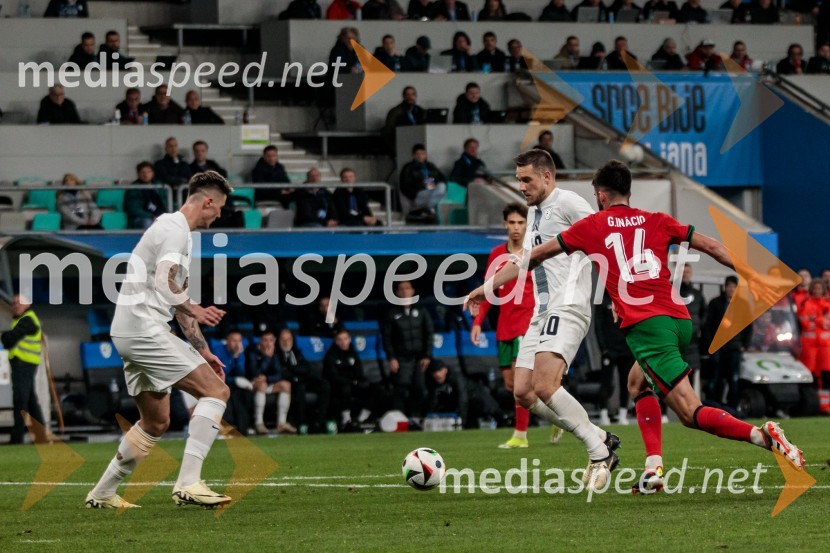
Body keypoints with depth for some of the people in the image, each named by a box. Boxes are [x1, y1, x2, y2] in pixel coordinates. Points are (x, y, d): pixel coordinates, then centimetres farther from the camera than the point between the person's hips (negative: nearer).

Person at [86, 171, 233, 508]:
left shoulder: (178, 232, 22)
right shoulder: (174, 229, -11)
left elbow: (179, 302, 27)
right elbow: (164, 284, -26)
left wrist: (202, 350, 25)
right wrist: (195, 310, -15)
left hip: (130, 333, 11)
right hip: (144, 330, -11)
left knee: (156, 422, 19)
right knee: (216, 391, -13)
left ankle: (102, 494, 25)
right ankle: (188, 483, -20)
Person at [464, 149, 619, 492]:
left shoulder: (567, 203, -7)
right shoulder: (534, 211, 22)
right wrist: (486, 289, 39)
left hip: (567, 308, -10)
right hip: (542, 313, 10)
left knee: (544, 387, -24)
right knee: (523, 393, 2)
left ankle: (599, 452, -12)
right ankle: (601, 438, 9)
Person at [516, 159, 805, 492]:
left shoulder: (592, 226, 11)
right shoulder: (657, 221, 18)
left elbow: (538, 255, 21)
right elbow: (711, 246, 13)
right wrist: (751, 276, 19)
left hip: (644, 325, -6)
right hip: (680, 320, 6)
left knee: (691, 413, -9)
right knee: (637, 383, 28)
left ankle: (762, 436, -32)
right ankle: (653, 467, 12)